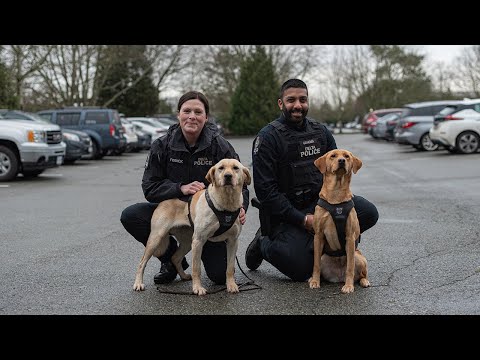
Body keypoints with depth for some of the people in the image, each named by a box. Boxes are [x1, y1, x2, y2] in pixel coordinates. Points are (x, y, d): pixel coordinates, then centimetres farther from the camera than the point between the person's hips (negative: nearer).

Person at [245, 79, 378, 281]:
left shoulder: (321, 132, 7)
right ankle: (264, 243, 12)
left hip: (320, 201, 5)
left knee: (368, 213, -15)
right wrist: (302, 219, -18)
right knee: (302, 270, -18)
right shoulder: (268, 138, -11)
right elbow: (265, 189, -15)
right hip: (286, 213, -5)